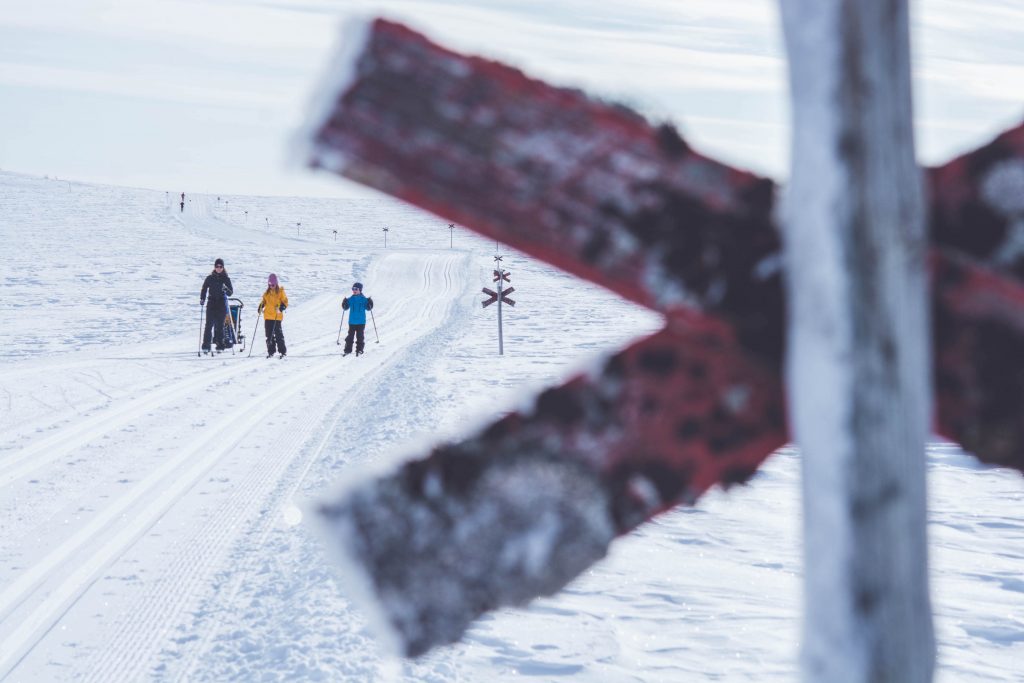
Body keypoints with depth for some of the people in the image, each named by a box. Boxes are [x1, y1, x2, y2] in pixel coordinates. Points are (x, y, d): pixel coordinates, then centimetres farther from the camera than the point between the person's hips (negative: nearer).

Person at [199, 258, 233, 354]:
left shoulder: (226, 279, 5)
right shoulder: (210, 278, 6)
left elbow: (231, 293, 1)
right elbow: (204, 289, 13)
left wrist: (226, 289, -19)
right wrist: (202, 299, -2)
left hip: (222, 304, 0)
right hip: (212, 303, 0)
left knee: (220, 325, -1)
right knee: (209, 324, -6)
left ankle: (219, 346, 4)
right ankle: (206, 346, -6)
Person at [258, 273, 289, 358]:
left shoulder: (280, 291, -2)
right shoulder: (267, 293, 12)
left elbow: (285, 302, -4)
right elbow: (264, 301, 23)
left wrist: (281, 308, -22)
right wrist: (261, 306, 4)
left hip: (277, 317, -5)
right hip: (268, 316, 5)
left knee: (278, 334, -5)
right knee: (269, 335, 5)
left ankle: (283, 351, 2)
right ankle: (271, 352, 11)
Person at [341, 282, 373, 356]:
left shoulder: (364, 299, -1)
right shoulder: (350, 299, 5)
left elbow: (368, 308, -1)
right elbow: (345, 308, 6)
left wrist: (370, 304, -20)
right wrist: (344, 303, -14)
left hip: (361, 322, -2)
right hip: (352, 321, 2)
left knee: (359, 336, -1)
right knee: (350, 336, 3)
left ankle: (359, 350, 6)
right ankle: (348, 350, 9)